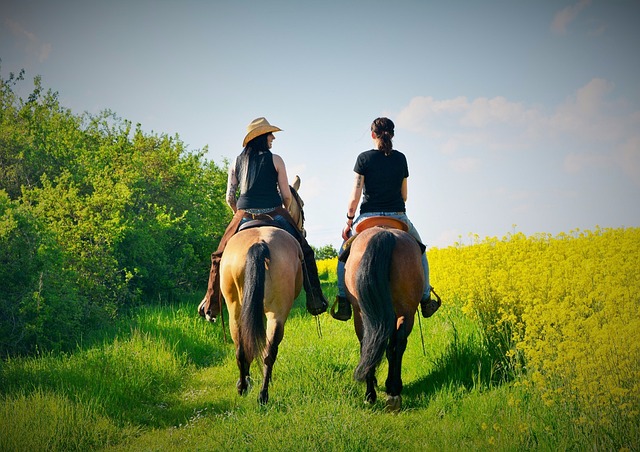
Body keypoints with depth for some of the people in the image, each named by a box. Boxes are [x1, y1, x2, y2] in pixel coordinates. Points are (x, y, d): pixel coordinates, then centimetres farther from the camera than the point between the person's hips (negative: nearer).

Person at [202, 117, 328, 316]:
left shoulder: (237, 162, 8)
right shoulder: (275, 160, -1)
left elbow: (230, 198, 7)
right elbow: (287, 196, -2)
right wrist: (284, 211, 19)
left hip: (245, 217, 3)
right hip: (274, 215, -2)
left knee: (221, 255, 19)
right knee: (304, 251, 13)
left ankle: (211, 301, 14)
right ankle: (315, 298, 7)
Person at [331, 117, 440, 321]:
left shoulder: (364, 158, -5)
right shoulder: (400, 158, 4)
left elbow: (355, 195, -8)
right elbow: (404, 195, 10)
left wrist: (349, 221, 1)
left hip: (369, 218, -2)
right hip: (398, 217, 2)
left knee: (345, 251, 21)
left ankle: (343, 303, 10)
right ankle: (426, 300, 27)